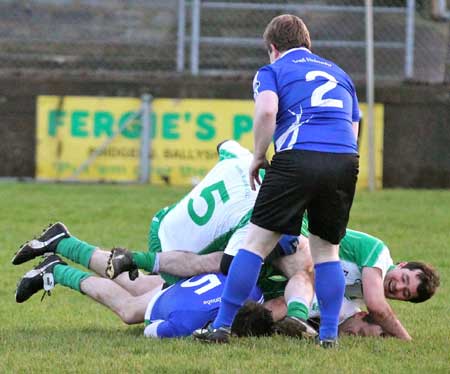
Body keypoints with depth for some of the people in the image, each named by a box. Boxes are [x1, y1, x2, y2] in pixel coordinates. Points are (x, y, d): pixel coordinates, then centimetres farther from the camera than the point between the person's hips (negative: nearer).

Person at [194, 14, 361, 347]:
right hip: (345, 161, 4)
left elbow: (267, 110, -7)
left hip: (298, 157, -4)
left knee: (257, 242, 3)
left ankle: (222, 326, 3)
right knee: (326, 249, 17)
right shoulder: (338, 73, 29)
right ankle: (329, 333, 10)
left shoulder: (272, 71, 14)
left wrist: (258, 158, 4)